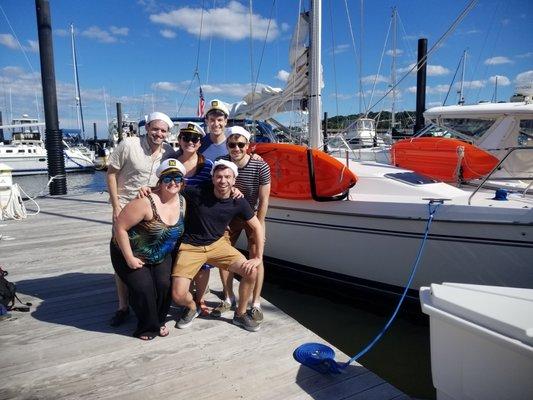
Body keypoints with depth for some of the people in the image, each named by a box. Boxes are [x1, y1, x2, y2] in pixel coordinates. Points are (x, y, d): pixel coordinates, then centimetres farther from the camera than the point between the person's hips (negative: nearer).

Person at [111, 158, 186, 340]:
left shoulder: (182, 202, -7)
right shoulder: (146, 202, -29)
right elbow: (120, 227, -25)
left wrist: (170, 251, 5)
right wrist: (129, 258, -21)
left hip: (161, 257, 5)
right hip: (131, 254, -5)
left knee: (165, 284, -13)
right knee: (144, 289, -17)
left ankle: (159, 321, 15)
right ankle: (146, 327, 11)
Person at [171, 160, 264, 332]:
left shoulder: (238, 202, -9)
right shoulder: (197, 192, -18)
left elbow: (257, 227, 0)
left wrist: (258, 257, -6)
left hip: (218, 244, 3)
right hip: (190, 247, -2)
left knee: (251, 272, -13)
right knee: (178, 296, -14)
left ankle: (240, 314, 13)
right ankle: (191, 308, 26)